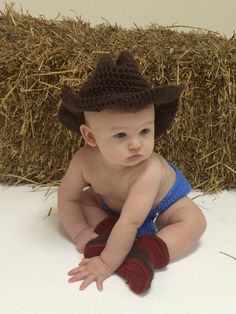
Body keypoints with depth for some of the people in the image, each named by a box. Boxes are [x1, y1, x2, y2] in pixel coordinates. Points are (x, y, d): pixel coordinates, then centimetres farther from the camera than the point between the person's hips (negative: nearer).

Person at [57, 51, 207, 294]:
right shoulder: (85, 159, -33)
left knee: (194, 221, -26)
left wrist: (106, 263, -45)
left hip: (163, 200, -3)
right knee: (83, 199, -10)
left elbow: (130, 223, -47)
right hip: (112, 204, 4)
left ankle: (146, 255, -34)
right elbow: (67, 199, -19)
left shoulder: (148, 170, -46)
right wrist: (80, 233, -27)